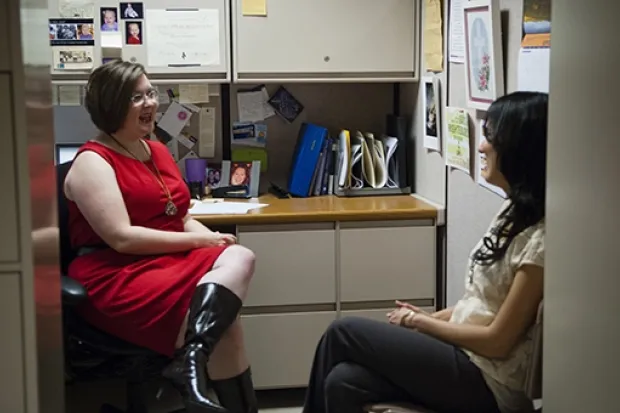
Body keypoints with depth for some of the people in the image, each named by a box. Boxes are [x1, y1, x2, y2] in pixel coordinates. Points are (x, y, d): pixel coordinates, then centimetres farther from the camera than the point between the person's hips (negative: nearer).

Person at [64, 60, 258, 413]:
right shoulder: (92, 162, -9)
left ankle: (192, 362, -39)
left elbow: (183, 219, 18)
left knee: (239, 258, -25)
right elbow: (122, 238, -19)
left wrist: (212, 239, -5)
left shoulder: (158, 151, 17)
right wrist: (200, 241, -16)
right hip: (116, 277, -7)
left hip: (170, 261, 8)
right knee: (221, 316, -27)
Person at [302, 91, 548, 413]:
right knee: (342, 382, -8)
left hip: (486, 383, -8)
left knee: (342, 334, -5)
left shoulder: (539, 236, -20)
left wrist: (420, 322, -7)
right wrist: (430, 317, 2)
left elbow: (498, 340, -18)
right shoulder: (514, 212, 9)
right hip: (466, 356, 8)